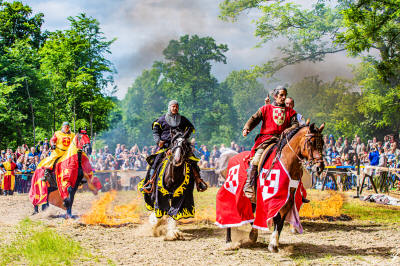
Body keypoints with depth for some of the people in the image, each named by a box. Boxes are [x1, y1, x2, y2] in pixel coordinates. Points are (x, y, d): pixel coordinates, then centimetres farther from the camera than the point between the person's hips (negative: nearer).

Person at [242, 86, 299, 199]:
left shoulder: (290, 112, 18)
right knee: (256, 158, -25)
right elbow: (254, 119, 4)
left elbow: (295, 124, 7)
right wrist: (246, 128, -16)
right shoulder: (265, 109, 13)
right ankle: (248, 185, -22)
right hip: (266, 138, -2)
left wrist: (289, 130, -17)